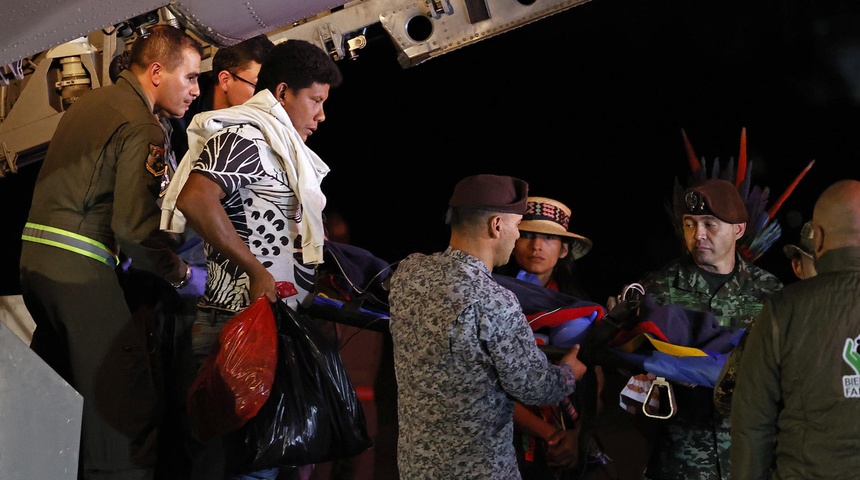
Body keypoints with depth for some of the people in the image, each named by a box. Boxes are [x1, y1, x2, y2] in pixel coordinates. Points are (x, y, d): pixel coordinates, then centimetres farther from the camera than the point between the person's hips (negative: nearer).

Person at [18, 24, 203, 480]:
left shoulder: (88, 102, 19)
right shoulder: (143, 127, -10)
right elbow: (134, 228, -19)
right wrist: (182, 275, -5)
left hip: (35, 255, 10)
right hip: (81, 271, -10)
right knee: (127, 410, -8)